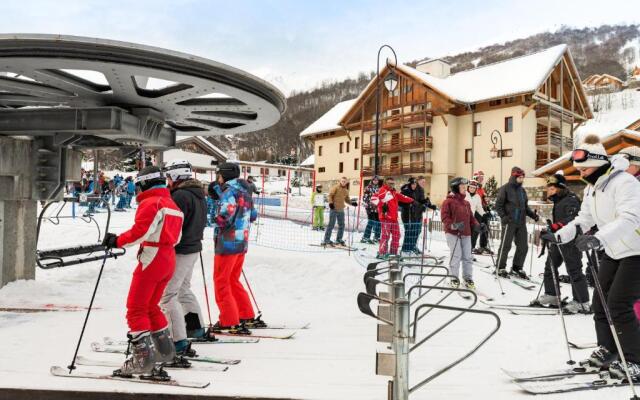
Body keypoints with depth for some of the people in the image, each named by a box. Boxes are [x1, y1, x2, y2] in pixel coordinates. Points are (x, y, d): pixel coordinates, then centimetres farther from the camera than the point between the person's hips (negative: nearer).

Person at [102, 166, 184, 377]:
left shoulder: (150, 203, -10)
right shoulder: (172, 205, 17)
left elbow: (140, 231, -21)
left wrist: (117, 241, -13)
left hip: (152, 259, -9)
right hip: (169, 259, 9)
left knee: (136, 309, -4)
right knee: (150, 306, 21)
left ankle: (143, 358, -6)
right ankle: (165, 351, 28)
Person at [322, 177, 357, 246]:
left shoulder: (346, 190, 14)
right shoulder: (336, 187, -5)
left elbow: (347, 199, 21)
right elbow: (330, 195, -8)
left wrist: (352, 203, 4)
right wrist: (330, 203, -20)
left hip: (341, 209, 7)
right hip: (334, 208, -7)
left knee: (342, 225, 11)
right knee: (331, 224, -7)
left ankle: (339, 240, 23)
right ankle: (326, 240, -2)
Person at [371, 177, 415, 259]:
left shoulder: (394, 193, 22)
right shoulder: (383, 190, -5)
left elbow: (403, 198, 26)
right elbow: (374, 198, -17)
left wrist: (412, 201, 21)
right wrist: (381, 205, -22)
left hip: (394, 218, 9)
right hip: (386, 217, -9)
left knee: (396, 235, 13)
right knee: (385, 235, -11)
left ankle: (393, 252, 24)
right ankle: (381, 253, -6)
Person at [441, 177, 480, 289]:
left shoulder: (466, 203, 14)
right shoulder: (448, 201, -6)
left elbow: (470, 217, 18)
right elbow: (444, 217, -13)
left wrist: (476, 225, 0)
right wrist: (453, 225, -27)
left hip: (466, 233, 6)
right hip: (453, 233, -6)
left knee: (467, 257, 7)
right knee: (456, 256, -5)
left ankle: (468, 278, 19)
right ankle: (454, 278, 9)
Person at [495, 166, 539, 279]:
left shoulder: (522, 190, 15)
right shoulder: (505, 188, -5)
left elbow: (525, 206, 20)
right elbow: (498, 205, -6)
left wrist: (533, 215, 6)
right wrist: (503, 216, -17)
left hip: (521, 223, 6)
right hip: (509, 222, -6)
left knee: (523, 247, 7)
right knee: (506, 245, -2)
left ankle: (517, 268, 22)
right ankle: (501, 268, 12)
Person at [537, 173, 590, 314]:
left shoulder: (571, 200, -15)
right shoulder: (558, 201, 15)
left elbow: (571, 219, -30)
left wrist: (556, 226, -40)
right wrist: (549, 231, 22)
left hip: (570, 240, -10)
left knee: (574, 270, -7)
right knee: (550, 265, 15)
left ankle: (583, 303, -1)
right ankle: (551, 295, 27)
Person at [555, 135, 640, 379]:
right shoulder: (591, 189, 5)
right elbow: (583, 220, 8)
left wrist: (599, 238, -51)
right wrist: (559, 235, -7)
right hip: (613, 252, 9)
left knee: (619, 305, -12)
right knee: (600, 303, 8)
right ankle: (607, 352, 22)